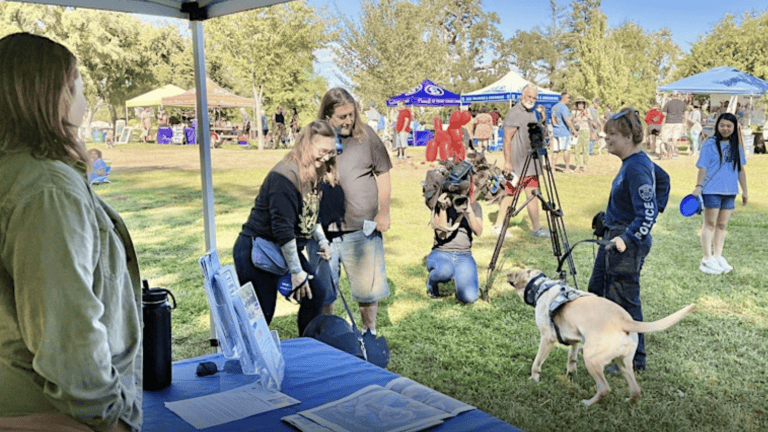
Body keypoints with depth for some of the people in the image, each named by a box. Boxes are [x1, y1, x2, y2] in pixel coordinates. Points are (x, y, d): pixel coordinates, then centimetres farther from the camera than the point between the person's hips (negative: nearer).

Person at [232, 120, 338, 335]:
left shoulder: (313, 175, 5)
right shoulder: (285, 176, -25)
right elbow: (282, 228, -27)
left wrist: (322, 240, 8)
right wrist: (296, 271, -23)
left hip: (286, 249, 9)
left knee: (317, 293, 7)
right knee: (261, 314, -4)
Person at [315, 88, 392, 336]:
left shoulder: (366, 136, 0)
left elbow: (383, 175, 7)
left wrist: (383, 212, 2)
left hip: (361, 227, -1)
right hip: (323, 229, 1)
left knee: (367, 283, 9)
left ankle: (369, 331, 30)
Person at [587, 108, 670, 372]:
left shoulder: (636, 169, -24)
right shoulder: (639, 161, 6)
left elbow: (648, 214, -28)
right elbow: (663, 179, 24)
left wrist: (627, 239, -33)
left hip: (628, 243, -11)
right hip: (614, 237, 11)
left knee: (625, 301, 1)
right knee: (597, 291, 21)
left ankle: (635, 360, 16)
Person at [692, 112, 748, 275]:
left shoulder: (737, 147, 11)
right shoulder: (709, 144, -4)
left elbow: (740, 170, 16)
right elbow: (703, 168, -6)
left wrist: (744, 190, 16)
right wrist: (698, 186, -14)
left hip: (730, 191, 5)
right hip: (712, 190, -5)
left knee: (722, 225, 10)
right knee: (710, 224, -1)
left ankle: (717, 257, 19)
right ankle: (707, 259, 3)